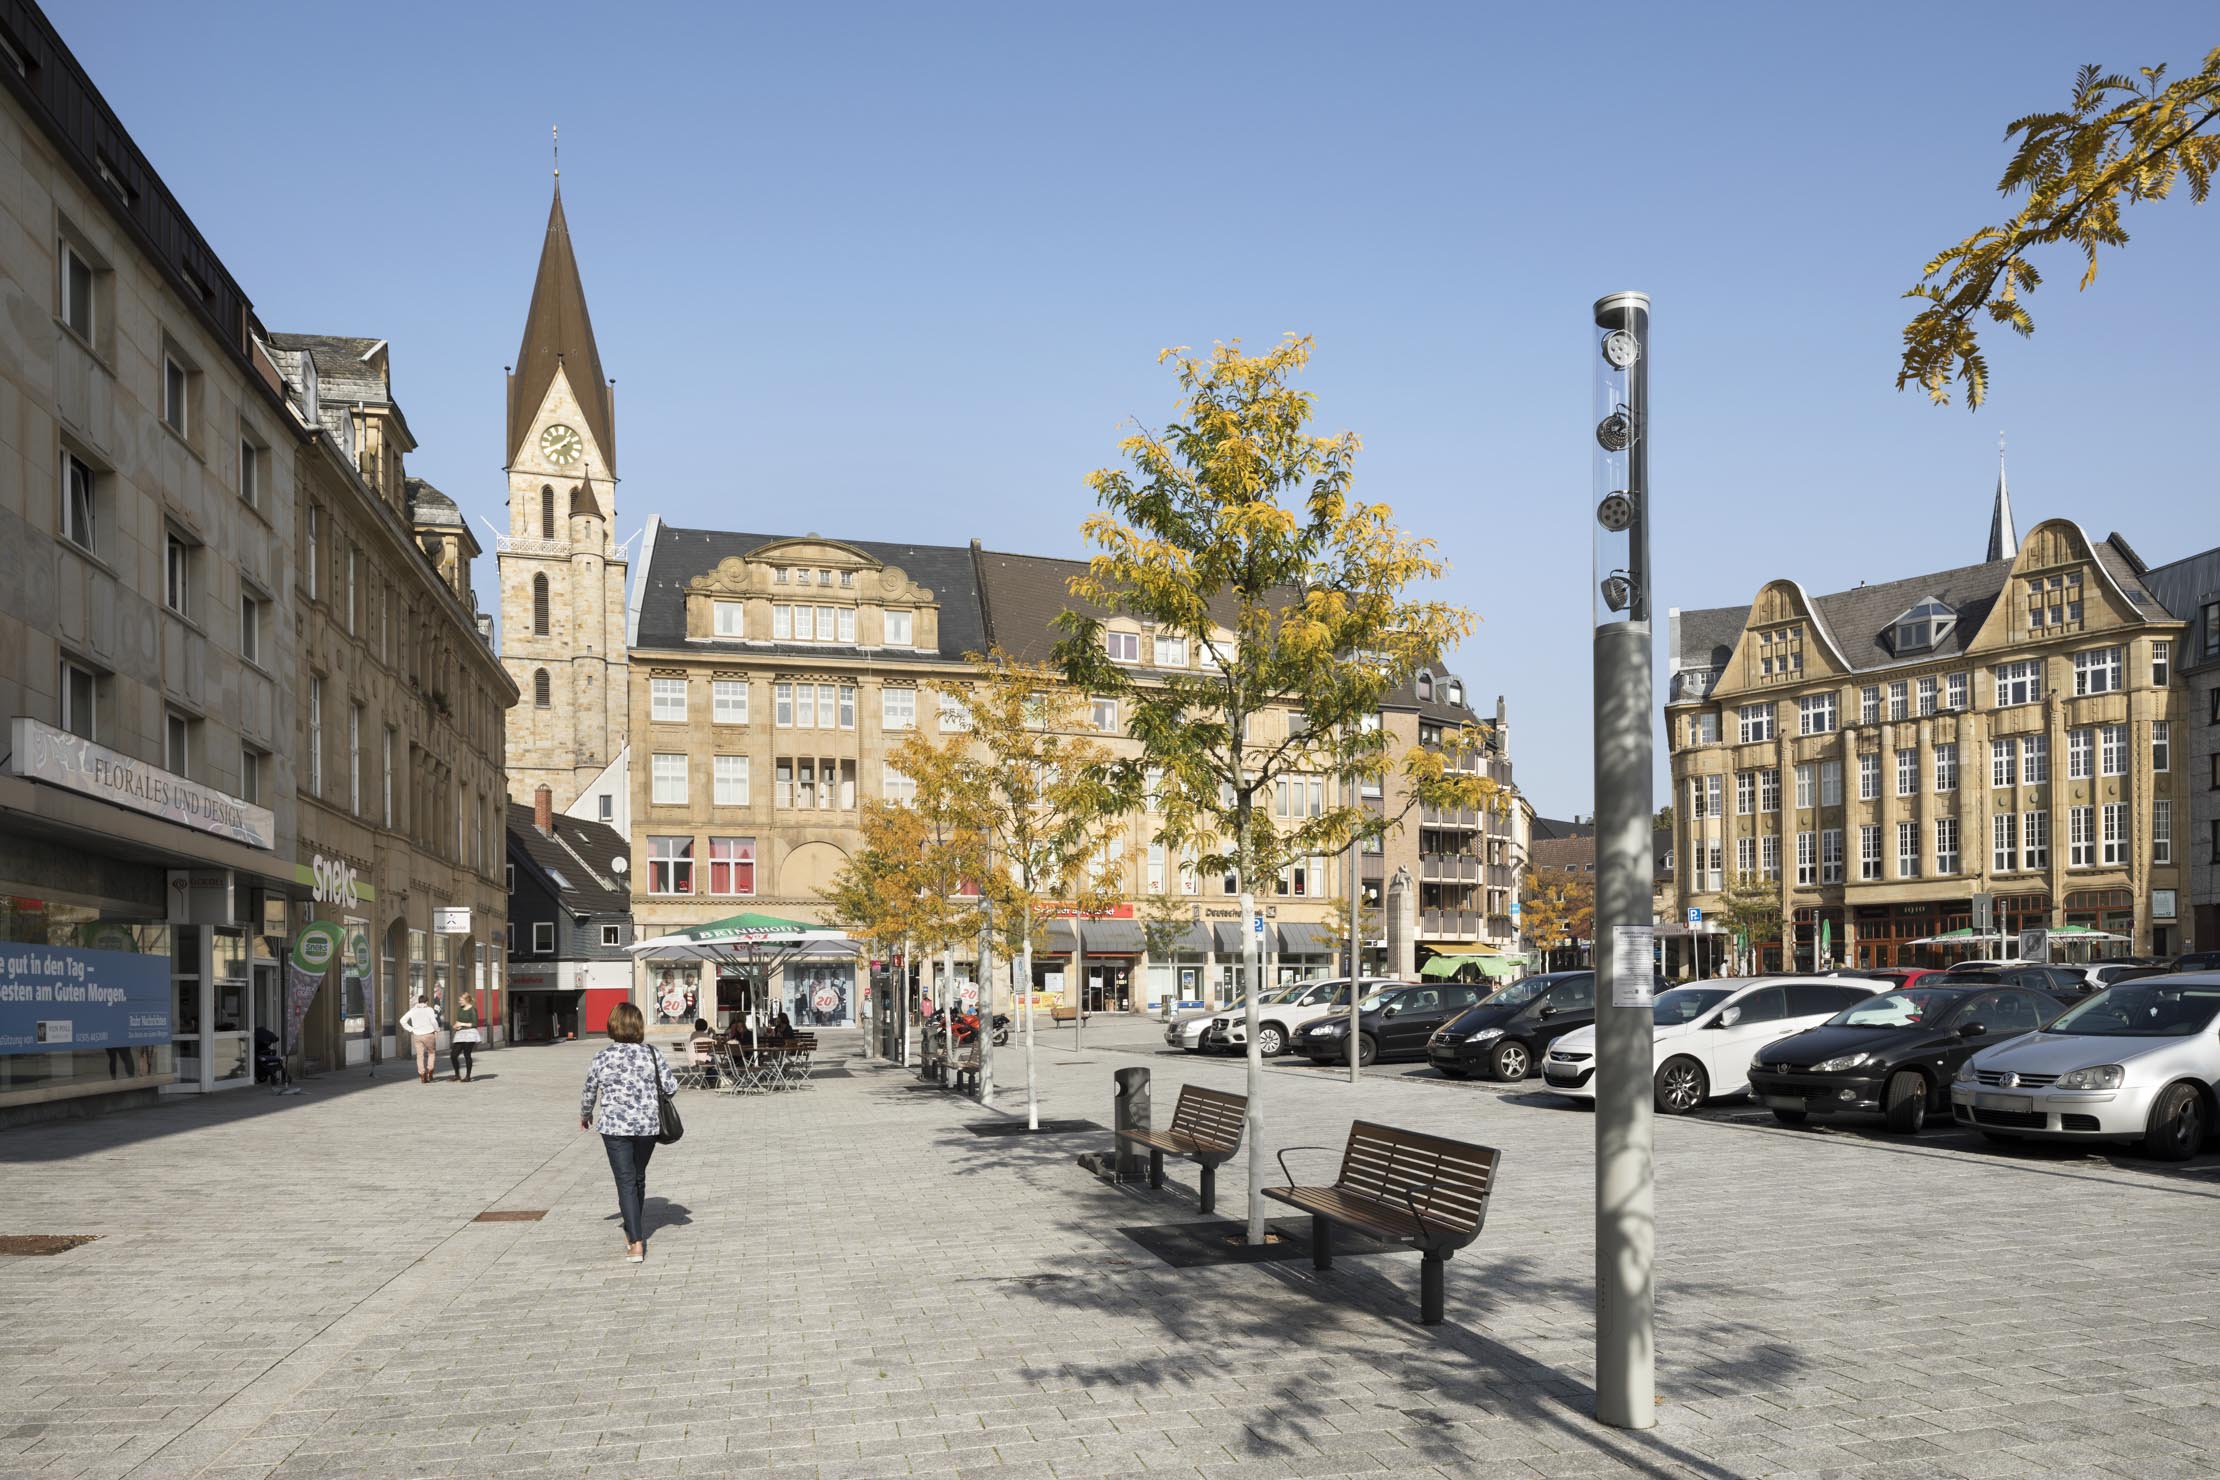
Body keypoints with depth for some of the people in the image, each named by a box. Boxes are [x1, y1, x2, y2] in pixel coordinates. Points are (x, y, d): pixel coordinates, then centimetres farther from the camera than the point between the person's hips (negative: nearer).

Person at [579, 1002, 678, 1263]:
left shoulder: (602, 1058, -7)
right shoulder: (651, 1054, -4)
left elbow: (589, 1092, 4)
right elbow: (671, 1086, -2)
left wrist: (585, 1115, 24)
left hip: (615, 1127, -2)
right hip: (648, 1125, 2)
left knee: (626, 1181, -1)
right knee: (639, 1177, 20)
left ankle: (635, 1243, -10)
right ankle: (632, 1230, 35)